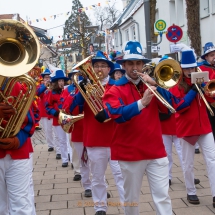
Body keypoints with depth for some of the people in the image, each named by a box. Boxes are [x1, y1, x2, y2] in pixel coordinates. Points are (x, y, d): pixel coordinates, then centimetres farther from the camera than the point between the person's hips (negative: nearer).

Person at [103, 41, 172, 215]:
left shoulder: (150, 85, 9)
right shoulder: (115, 90, -3)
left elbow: (169, 108, 0)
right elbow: (117, 115, -21)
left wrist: (156, 86, -12)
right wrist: (141, 103, -33)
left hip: (156, 151, 3)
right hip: (130, 153, -2)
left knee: (162, 196, 2)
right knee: (131, 198, 10)